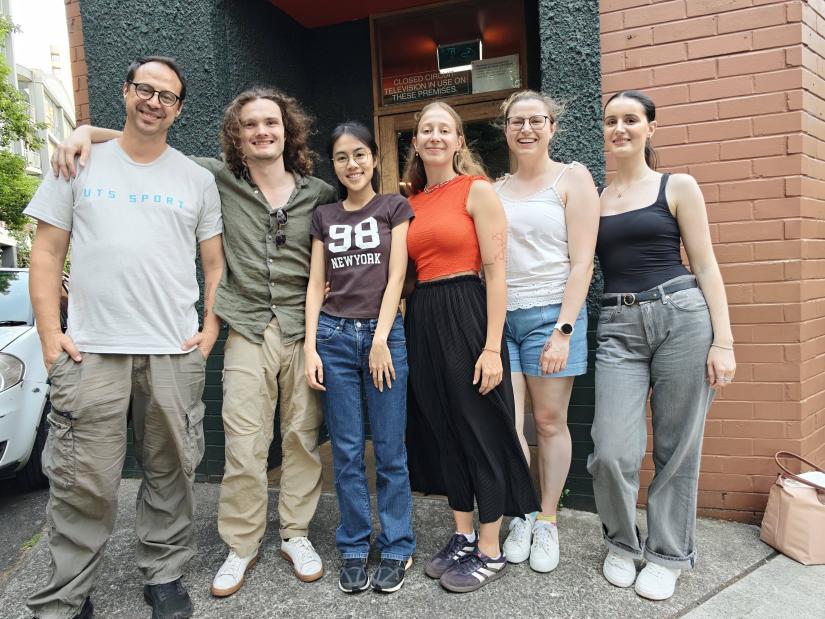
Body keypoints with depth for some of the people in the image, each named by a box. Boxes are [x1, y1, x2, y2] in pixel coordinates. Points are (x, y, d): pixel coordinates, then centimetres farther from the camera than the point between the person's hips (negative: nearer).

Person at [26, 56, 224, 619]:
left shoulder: (197, 179, 11)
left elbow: (215, 263, 12)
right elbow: (47, 254, 6)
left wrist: (210, 330, 1)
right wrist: (50, 335, -3)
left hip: (176, 354, 1)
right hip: (90, 352, -1)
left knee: (171, 475, 10)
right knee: (84, 484, 2)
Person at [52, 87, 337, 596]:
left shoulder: (320, 193, 6)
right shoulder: (220, 180, 3)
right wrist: (88, 131, -2)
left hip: (305, 330, 1)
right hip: (248, 331, -1)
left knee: (303, 436, 6)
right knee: (243, 445, 0)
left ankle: (296, 534, 23)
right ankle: (242, 546, 18)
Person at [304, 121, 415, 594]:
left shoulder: (395, 207, 5)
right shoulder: (324, 216, 13)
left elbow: (396, 277, -2)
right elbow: (316, 284, 9)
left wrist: (380, 340, -9)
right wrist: (310, 346, 0)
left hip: (384, 333, -2)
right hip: (334, 336, 3)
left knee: (390, 449, 2)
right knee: (347, 452, 6)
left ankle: (397, 548, 17)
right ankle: (354, 549, 19)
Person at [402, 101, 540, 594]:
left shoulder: (477, 190, -4)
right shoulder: (411, 202, 12)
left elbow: (497, 271, -11)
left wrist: (492, 346, -17)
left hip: (466, 314, -6)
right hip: (422, 318, 6)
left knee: (479, 430, 2)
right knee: (442, 430, 12)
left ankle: (491, 551, 18)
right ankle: (464, 538, 29)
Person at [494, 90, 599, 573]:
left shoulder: (572, 178, 2)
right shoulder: (495, 189, 14)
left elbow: (582, 261, -5)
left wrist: (563, 329, -13)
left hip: (551, 313, -3)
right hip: (499, 315, 4)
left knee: (550, 422, 4)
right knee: (506, 423, 1)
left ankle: (548, 521, 20)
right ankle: (522, 517, 19)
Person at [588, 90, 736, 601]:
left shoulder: (678, 187, 6)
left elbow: (705, 267, 2)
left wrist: (724, 341, -5)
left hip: (682, 316, -1)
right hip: (619, 328, 2)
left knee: (677, 448, 5)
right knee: (612, 451, -6)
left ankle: (668, 554, 25)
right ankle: (623, 544, 22)